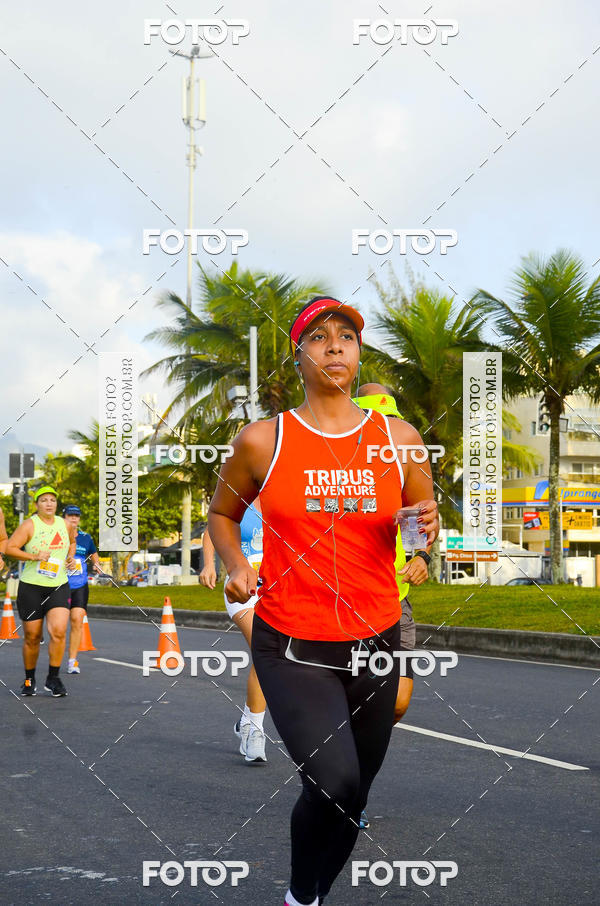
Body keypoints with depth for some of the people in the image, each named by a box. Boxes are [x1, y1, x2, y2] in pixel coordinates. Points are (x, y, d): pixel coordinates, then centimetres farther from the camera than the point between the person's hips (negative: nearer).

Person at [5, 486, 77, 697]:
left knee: (58, 632, -15)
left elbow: (71, 542, 28)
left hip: (58, 587, 3)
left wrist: (70, 557, 9)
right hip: (31, 587, -3)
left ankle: (53, 678, -1)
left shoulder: (63, 524, 8)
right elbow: (10, 548, -11)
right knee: (32, 637, 4)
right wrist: (34, 556, -20)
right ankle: (29, 679, 26)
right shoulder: (29, 525, -6)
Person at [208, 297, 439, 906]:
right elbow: (221, 513, 14)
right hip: (291, 645, -3)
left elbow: (425, 525, 14)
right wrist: (236, 567, -5)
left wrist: (428, 528, -9)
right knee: (334, 782, -21)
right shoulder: (262, 441, -2)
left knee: (355, 789, 13)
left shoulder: (399, 439, 3)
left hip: (374, 644, 3)